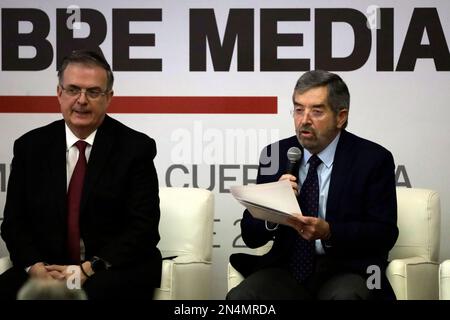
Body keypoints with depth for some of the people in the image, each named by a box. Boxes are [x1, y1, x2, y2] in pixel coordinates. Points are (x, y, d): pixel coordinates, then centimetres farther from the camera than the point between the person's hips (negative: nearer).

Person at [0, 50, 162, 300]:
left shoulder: (135, 148, 0)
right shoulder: (30, 147, 9)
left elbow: (143, 227, -6)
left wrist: (88, 269, -18)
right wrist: (35, 267, -13)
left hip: (117, 270, -2)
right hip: (48, 269, 3)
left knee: (94, 291, -35)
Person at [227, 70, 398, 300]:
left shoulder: (373, 159, 0)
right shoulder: (275, 155, 8)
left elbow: (384, 234, -6)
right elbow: (251, 237, 7)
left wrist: (328, 232, -21)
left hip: (346, 270, -2)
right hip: (287, 269, 2)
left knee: (344, 296, -36)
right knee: (239, 297, -26)